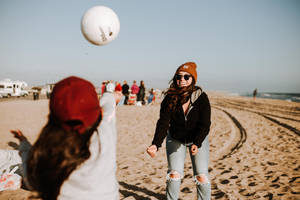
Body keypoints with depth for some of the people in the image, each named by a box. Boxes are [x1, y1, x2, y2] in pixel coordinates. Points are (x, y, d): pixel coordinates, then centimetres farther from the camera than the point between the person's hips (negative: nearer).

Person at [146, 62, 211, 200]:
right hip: (175, 139, 1)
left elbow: (205, 125, -24)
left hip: (198, 139, -1)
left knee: (202, 177, -6)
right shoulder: (170, 98, -20)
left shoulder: (201, 98, -23)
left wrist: (196, 144, -39)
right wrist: (156, 144, -40)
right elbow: (163, 123, -25)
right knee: (174, 174, -5)